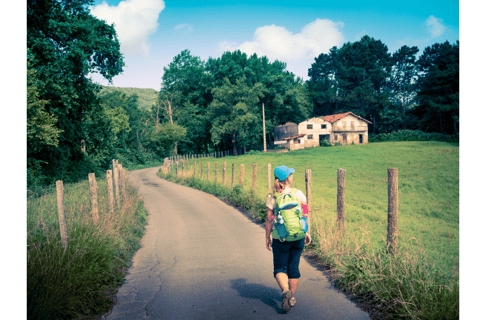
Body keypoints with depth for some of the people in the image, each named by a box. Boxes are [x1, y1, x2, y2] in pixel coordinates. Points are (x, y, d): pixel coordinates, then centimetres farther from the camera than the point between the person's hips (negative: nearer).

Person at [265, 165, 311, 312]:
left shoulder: (272, 198, -9)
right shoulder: (299, 193, -5)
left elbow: (269, 220, -6)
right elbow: (306, 214, -2)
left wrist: (267, 238, 5)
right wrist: (308, 233, 9)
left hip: (280, 238, -2)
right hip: (298, 237, 2)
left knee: (280, 268, 11)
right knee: (293, 267, 17)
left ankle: (285, 291, -14)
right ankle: (292, 297, 25)